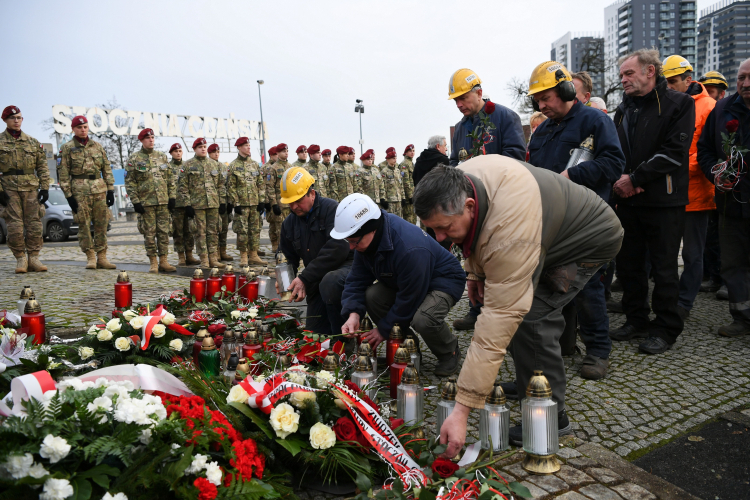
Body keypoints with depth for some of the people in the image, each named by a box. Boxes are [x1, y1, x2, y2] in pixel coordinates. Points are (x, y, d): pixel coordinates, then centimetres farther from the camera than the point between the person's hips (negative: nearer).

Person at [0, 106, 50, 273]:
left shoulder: (33, 142, 14)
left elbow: (42, 166, 12)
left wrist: (45, 188, 3)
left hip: (31, 188, 2)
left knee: (34, 224, 0)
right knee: (15, 226, -4)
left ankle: (33, 258, 7)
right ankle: (20, 259, 5)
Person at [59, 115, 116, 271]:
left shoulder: (97, 146, 14)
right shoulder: (67, 148, 4)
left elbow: (107, 169, 14)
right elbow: (63, 174, 0)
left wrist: (110, 190, 7)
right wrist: (69, 195, -6)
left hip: (99, 189, 3)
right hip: (79, 191, -3)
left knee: (102, 224, 3)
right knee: (84, 225, -2)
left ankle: (102, 258, 9)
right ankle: (90, 257, 8)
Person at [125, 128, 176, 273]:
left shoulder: (162, 156, 12)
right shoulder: (134, 159, 1)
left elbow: (170, 179, 13)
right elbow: (129, 182, -2)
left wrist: (172, 196, 5)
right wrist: (135, 201, -9)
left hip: (163, 201, 3)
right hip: (146, 203, -3)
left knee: (164, 231, 5)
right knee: (149, 233, 1)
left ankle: (163, 261, 12)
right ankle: (153, 263, 9)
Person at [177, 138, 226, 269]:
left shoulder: (214, 164, 13)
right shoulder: (188, 165, 2)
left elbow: (221, 184, 14)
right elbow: (183, 186, -2)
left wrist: (223, 201, 7)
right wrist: (187, 204, -9)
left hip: (214, 204, 3)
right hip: (197, 204, -3)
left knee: (213, 231, 6)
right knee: (200, 232, 0)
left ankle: (213, 259, 12)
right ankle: (204, 260, 6)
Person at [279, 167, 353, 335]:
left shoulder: (332, 209, -14)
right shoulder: (289, 223, 9)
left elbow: (337, 249, -26)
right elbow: (289, 259, 16)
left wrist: (304, 279, -25)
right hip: (317, 282, 7)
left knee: (330, 282, -40)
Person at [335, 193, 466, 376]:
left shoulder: (410, 249, -39)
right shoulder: (367, 238, -13)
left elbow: (409, 299, -29)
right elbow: (357, 279, -7)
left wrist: (383, 329, -18)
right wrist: (353, 314, -23)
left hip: (445, 281, -8)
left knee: (423, 319, -36)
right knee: (372, 295, -17)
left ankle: (450, 353, 0)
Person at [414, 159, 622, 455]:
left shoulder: (509, 231, -45)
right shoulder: (459, 181, -20)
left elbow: (499, 318, -46)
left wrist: (462, 409, -45)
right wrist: (474, 271, 0)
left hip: (591, 240, -9)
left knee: (527, 316, -23)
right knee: (513, 300, 11)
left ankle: (552, 417, -6)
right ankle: (529, 384, 31)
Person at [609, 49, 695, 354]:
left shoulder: (679, 104, -3)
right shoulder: (624, 109, 16)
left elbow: (674, 152, -13)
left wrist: (634, 178, -15)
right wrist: (619, 178, -6)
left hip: (664, 201, -6)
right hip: (628, 200, 6)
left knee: (664, 268, 1)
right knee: (628, 264, 11)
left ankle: (665, 329, 13)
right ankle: (636, 321, 25)